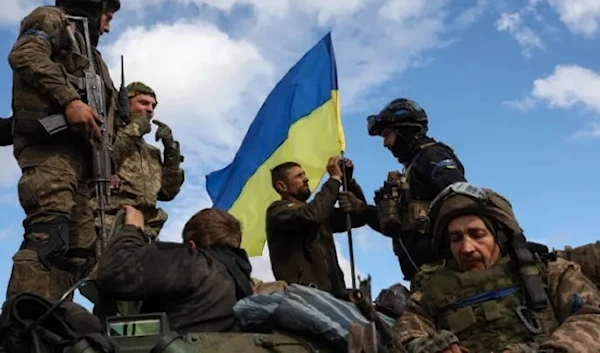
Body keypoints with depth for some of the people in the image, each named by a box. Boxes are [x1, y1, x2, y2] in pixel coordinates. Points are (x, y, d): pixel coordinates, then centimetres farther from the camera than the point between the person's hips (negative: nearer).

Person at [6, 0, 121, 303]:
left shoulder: (88, 53, 37)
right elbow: (25, 55, -9)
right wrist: (69, 99, -19)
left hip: (78, 150, 9)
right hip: (50, 141, -9)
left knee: (79, 248, -2)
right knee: (48, 233, -27)